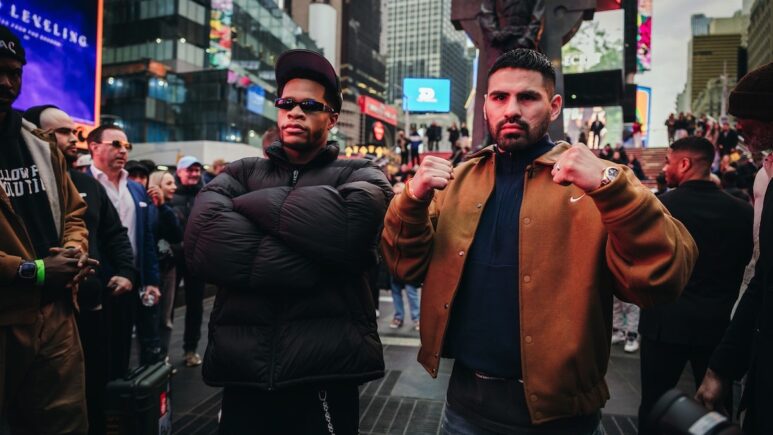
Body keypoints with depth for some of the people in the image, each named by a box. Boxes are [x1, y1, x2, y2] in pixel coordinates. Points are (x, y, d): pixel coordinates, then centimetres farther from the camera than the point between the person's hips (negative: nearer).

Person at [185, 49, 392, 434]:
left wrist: (253, 202, -9)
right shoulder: (240, 173, 10)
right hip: (242, 372, 2)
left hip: (326, 373, -2)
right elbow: (202, 241, -10)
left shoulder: (360, 175, 3)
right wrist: (310, 262, -16)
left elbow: (351, 222, -21)